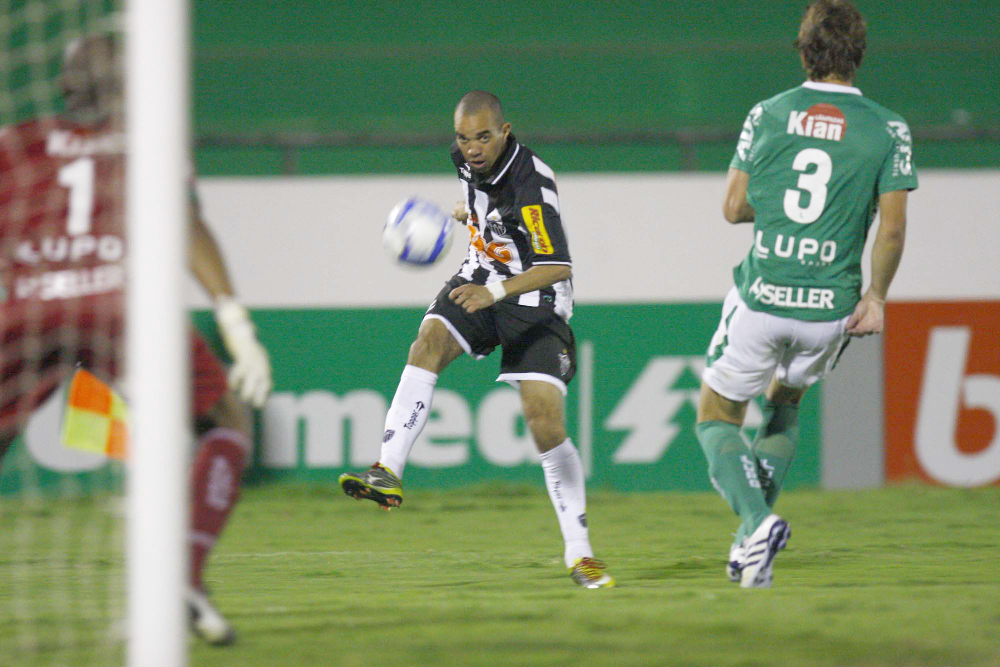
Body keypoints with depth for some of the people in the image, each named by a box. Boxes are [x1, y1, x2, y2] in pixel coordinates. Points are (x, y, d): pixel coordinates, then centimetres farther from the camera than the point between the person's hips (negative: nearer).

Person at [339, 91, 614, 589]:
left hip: (534, 303, -6)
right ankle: (388, 473, -34)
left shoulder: (531, 182, -26)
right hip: (481, 281, 6)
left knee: (546, 422, -15)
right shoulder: (466, 158, -4)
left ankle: (579, 552, -3)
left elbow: (558, 267, -34)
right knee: (428, 342, -25)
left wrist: (496, 291, -46)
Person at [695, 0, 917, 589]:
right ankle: (751, 540, 13)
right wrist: (876, 297, 6)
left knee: (718, 416, 15)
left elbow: (733, 207, 5)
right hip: (831, 308, 1)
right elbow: (892, 227, -6)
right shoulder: (889, 130, -3)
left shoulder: (767, 115, 0)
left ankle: (756, 521, -12)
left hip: (761, 298, -1)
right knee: (784, 405, 28)